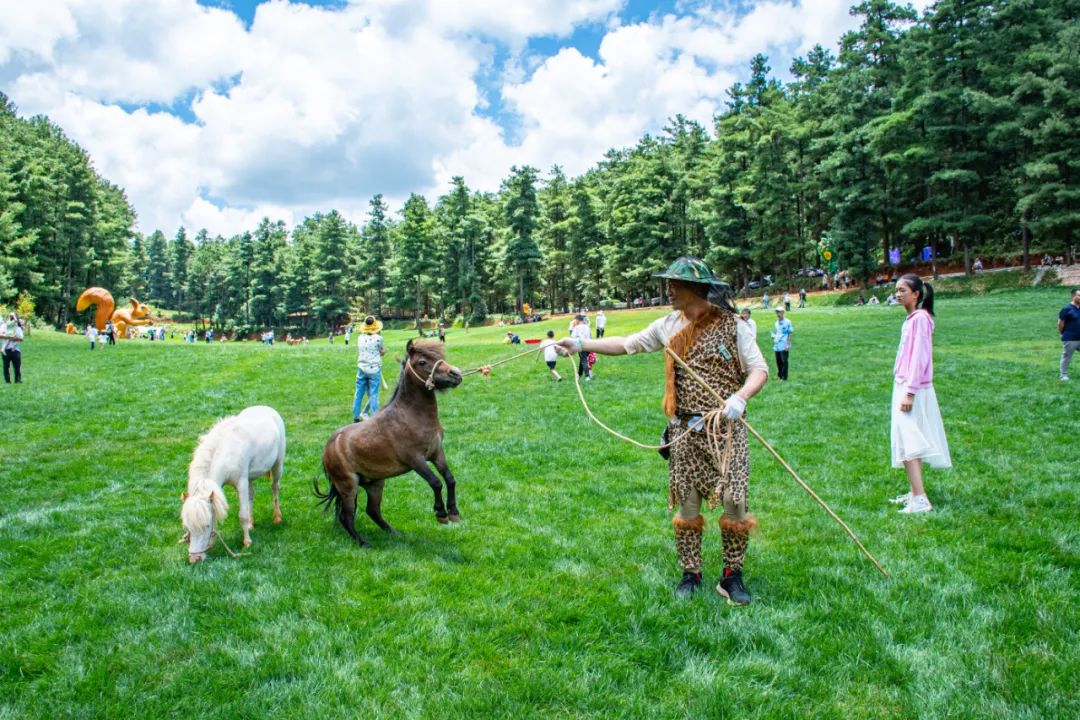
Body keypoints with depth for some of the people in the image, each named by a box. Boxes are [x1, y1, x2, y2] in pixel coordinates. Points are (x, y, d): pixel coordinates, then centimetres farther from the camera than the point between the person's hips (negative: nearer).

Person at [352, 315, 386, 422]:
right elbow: (382, 352, 0)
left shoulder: (360, 338, 2)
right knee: (373, 394, 0)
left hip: (362, 368, 4)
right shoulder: (378, 338, -10)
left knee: (359, 393, 12)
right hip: (374, 369, -4)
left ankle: (356, 417, 20)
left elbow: (358, 353, 10)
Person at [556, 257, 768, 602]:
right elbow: (626, 344, 13)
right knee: (686, 505, 8)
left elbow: (759, 370, -6)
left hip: (726, 430, -3)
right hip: (685, 431, 3)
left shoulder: (732, 325, -6)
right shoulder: (669, 326, 7)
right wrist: (580, 344, 9)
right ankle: (690, 574, 24)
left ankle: (732, 576, 18)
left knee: (735, 501, -1)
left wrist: (740, 396, -25)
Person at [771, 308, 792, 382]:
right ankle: (779, 376, 21)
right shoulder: (776, 323, 14)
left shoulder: (787, 322, -4)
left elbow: (789, 334, -5)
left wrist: (788, 345, -10)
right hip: (776, 346, 6)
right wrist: (773, 336, 3)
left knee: (784, 361, -5)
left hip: (784, 346, -6)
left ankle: (784, 377, 0)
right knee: (778, 362, 10)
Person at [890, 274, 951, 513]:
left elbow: (919, 358, -20)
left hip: (913, 389, -10)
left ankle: (920, 500, -13)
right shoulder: (911, 318, 13)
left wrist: (910, 391, -21)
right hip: (904, 387, 10)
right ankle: (915, 493, 21)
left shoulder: (920, 318, -15)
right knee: (912, 441, 13)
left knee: (909, 442, -11)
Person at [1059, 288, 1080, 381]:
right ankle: (1064, 375, 16)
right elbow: (1060, 323, -8)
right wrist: (1061, 333, 0)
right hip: (1070, 339, -6)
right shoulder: (1067, 309, -13)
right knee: (1066, 357, 5)